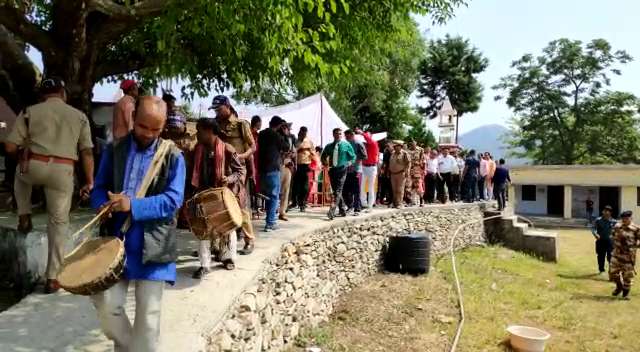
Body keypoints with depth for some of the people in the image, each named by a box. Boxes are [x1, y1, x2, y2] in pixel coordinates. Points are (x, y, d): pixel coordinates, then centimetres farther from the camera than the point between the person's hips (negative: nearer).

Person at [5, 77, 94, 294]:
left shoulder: (30, 112, 9)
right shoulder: (79, 116, 12)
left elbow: (10, 147, 5)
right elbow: (87, 153, 6)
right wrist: (89, 182, 9)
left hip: (34, 166, 0)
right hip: (63, 171, 0)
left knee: (20, 173, 39)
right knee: (59, 222, 10)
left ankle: (24, 217, 27)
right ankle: (53, 278, 15)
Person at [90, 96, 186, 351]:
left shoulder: (173, 157, -3)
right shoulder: (115, 149, 7)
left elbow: (173, 200, -11)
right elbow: (99, 187, 10)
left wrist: (132, 205, -22)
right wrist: (103, 205, -12)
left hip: (152, 246, -3)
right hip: (116, 240, 3)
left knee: (148, 315, 5)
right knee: (106, 303, 4)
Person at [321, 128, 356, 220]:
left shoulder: (346, 145, 4)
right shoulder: (329, 146, 11)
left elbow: (353, 156, 10)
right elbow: (323, 156, 22)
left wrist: (350, 162, -11)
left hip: (342, 170, -4)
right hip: (332, 170, 4)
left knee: (338, 191, -15)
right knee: (335, 191, 9)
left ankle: (332, 211, -23)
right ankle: (342, 210, 22)